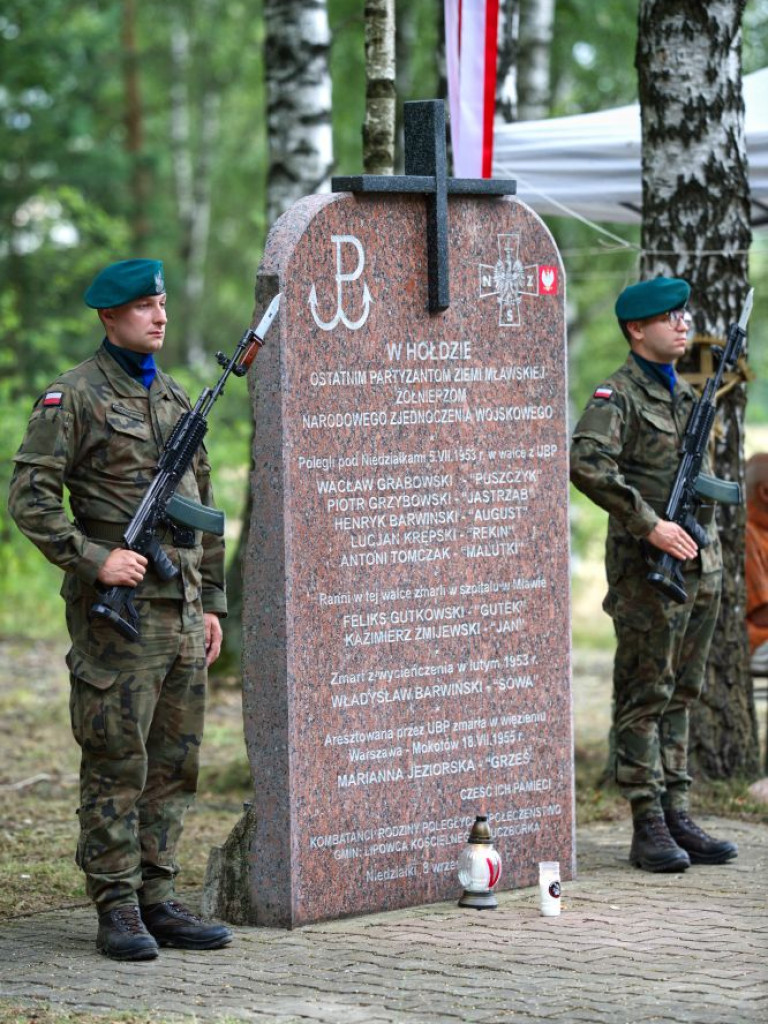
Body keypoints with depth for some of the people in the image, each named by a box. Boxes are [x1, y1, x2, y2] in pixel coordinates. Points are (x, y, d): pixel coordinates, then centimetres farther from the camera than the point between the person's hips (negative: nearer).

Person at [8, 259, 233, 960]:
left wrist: (212, 601, 16)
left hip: (183, 616, 7)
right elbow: (31, 497, -10)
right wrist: (93, 559, -19)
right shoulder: (74, 397, -4)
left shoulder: (176, 398, 17)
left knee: (174, 765, 8)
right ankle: (118, 912, 1)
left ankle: (158, 901, 15)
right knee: (117, 768, -4)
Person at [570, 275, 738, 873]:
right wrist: (650, 525, -24)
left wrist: (706, 540, 15)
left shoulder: (687, 394, 16)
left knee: (680, 694, 10)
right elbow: (586, 464, -24)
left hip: (699, 563, 8)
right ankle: (649, 828, -2)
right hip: (647, 570, -8)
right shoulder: (618, 396, -9)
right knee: (646, 695, -4)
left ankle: (677, 817, 15)